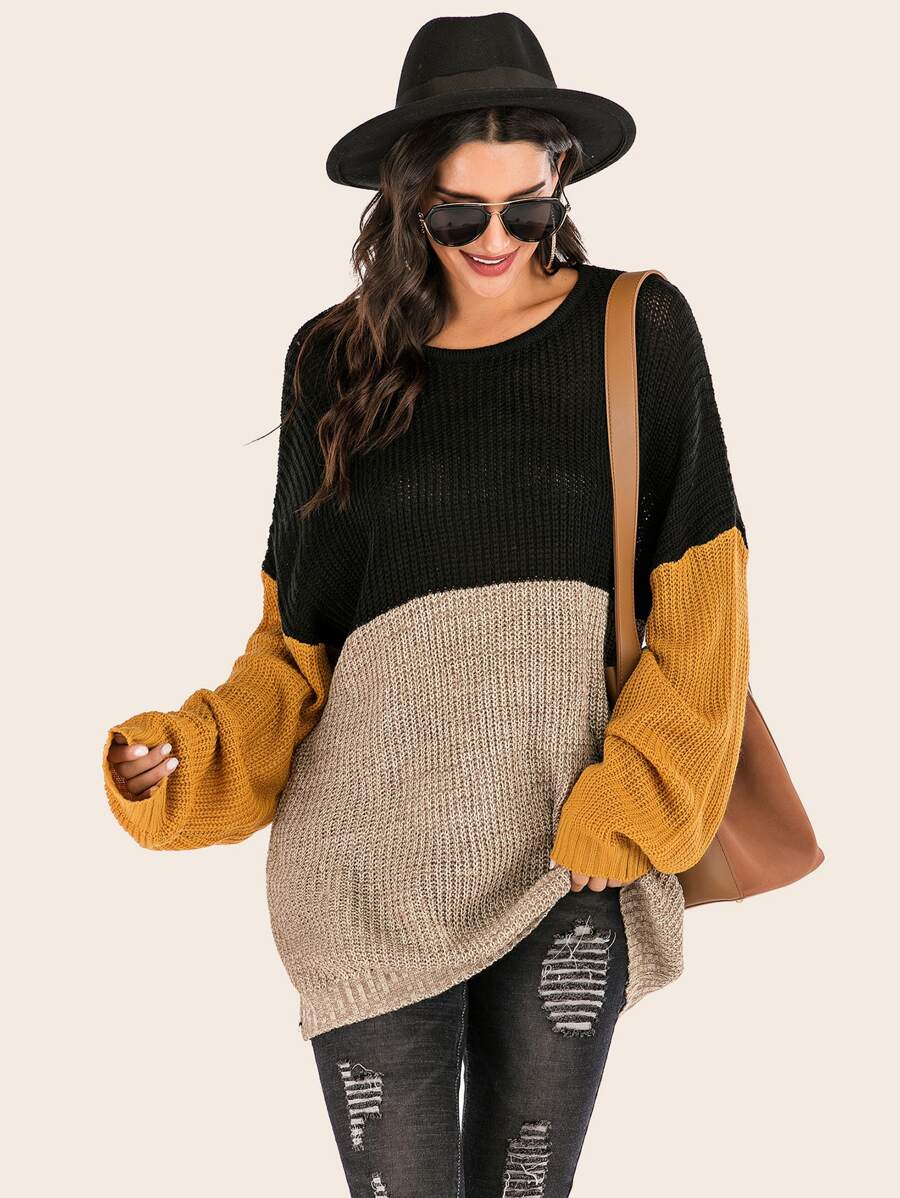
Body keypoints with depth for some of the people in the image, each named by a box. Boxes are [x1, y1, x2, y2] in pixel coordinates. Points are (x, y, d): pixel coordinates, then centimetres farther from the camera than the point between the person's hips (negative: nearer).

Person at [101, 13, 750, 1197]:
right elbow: (297, 633, 7)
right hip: (375, 860, 1)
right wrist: (190, 754, -10)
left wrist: (621, 820, -9)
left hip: (571, 870, 0)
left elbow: (697, 611, -1)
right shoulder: (339, 358, 6)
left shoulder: (639, 333, 2)